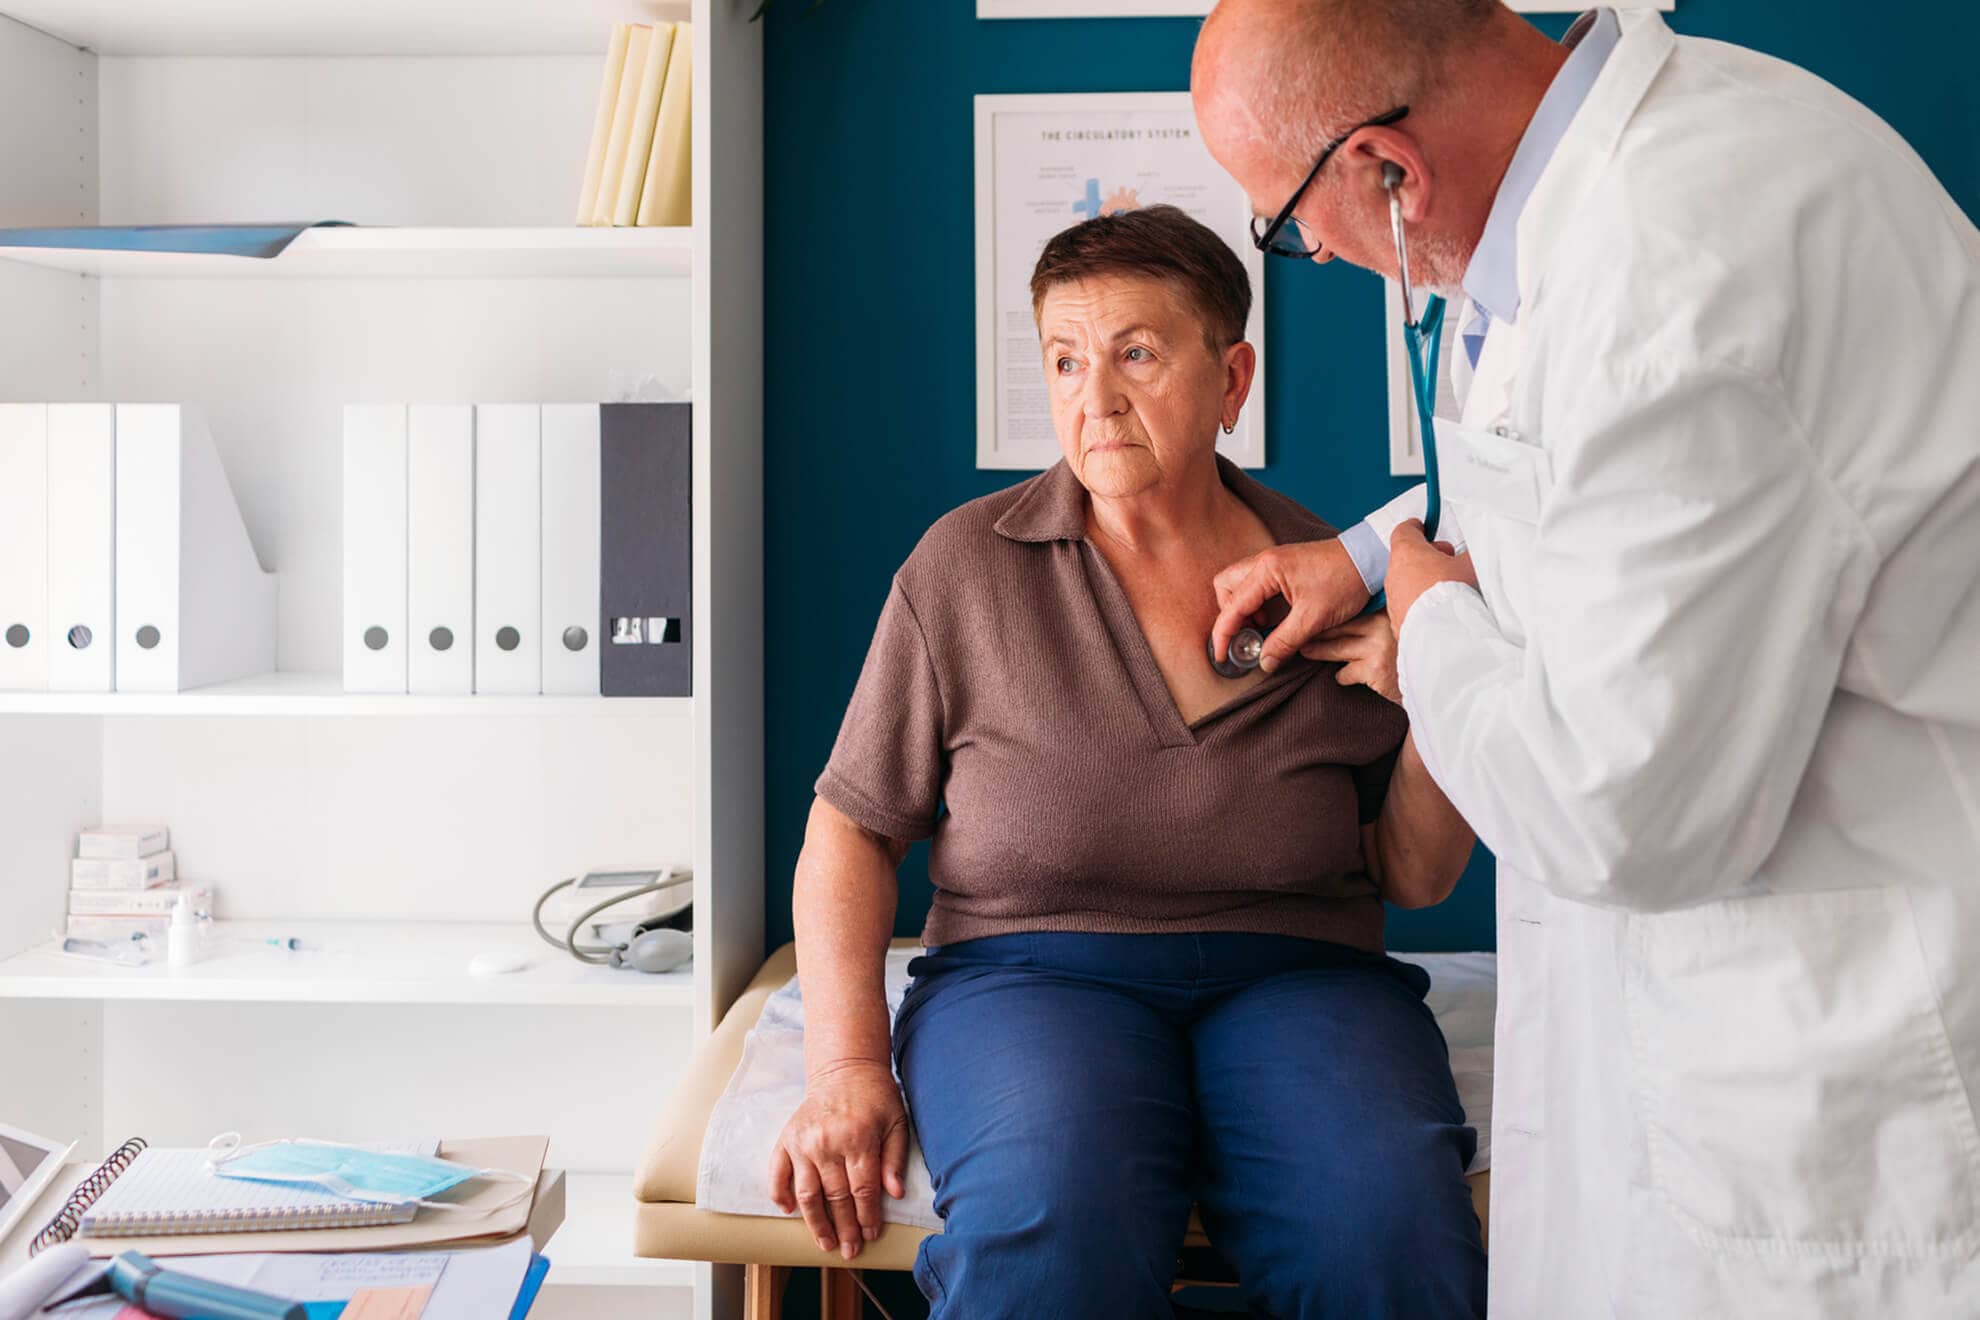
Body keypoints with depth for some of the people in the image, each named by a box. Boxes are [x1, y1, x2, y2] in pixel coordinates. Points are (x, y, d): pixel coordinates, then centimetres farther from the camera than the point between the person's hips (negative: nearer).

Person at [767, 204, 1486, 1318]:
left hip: (1297, 975, 2)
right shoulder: (966, 567, 5)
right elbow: (852, 830, 6)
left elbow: (1416, 880, 15)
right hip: (1029, 970, -1)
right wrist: (846, 1067, -7)